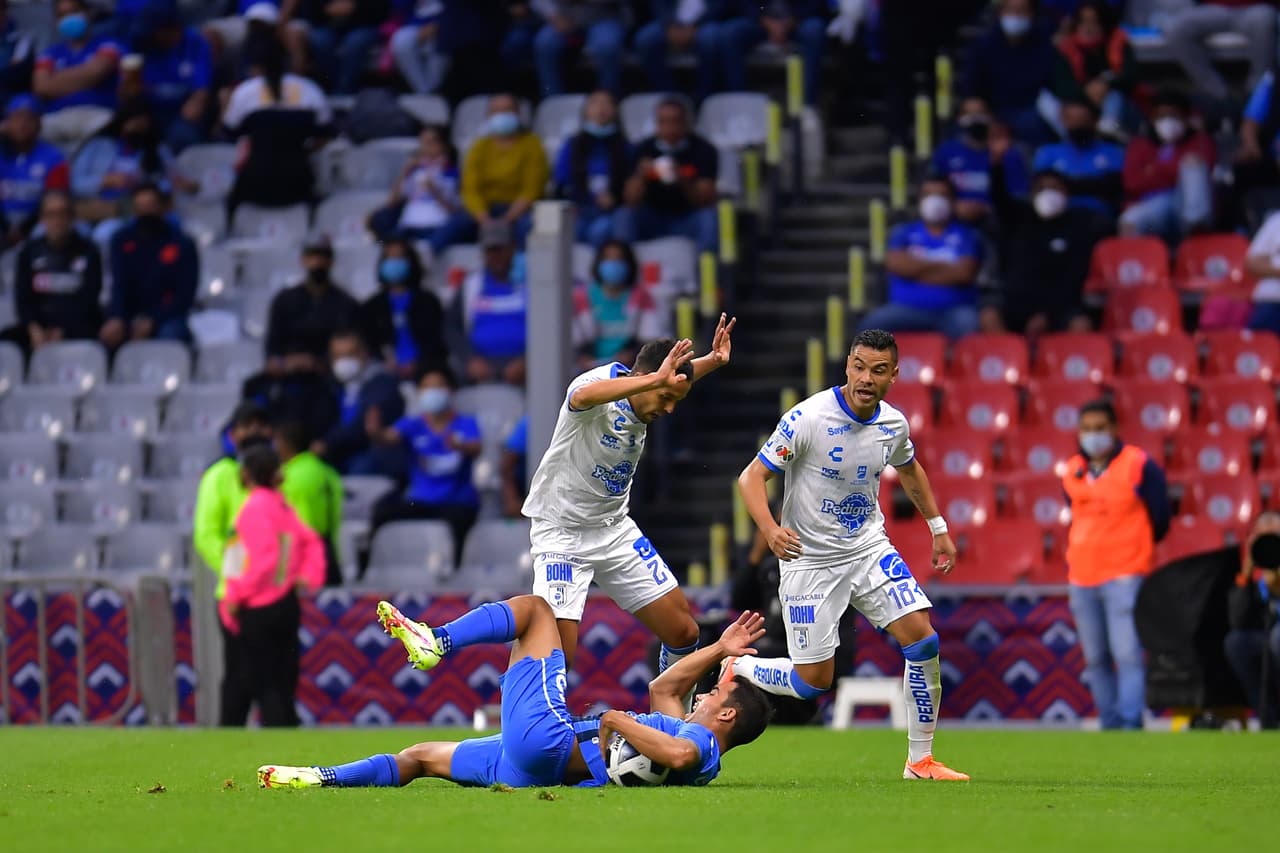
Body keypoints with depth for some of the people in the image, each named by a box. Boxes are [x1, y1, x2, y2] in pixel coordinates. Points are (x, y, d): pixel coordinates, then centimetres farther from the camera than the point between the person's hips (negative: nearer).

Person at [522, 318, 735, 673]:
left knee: (683, 631, 4)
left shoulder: (649, 395, -4)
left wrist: (712, 361, 0)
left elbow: (679, 377, 21)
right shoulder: (599, 382, -25)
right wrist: (656, 378, -58)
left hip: (615, 528, 7)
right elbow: (583, 397, -52)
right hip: (561, 533, -7)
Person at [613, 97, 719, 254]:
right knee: (623, 216, -26)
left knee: (711, 217, -32)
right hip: (653, 220, 2)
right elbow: (631, 200, -9)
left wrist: (684, 182, -33)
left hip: (689, 221, -1)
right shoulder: (646, 150, -5)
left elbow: (706, 201, -14)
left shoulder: (703, 150, -8)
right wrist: (640, 177, -30)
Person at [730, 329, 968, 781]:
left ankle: (920, 760, 1)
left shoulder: (894, 424, -2)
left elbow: (909, 468, 21)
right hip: (810, 558, -5)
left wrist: (938, 527, 22)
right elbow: (752, 476, -18)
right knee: (813, 682, -5)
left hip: (869, 548, 5)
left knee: (923, 640, -11)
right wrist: (770, 529, -35)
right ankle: (734, 667, 25)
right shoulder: (808, 418, -20)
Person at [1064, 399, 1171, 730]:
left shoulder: (1140, 466, -3)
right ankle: (1110, 725, 14)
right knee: (1095, 659, 7)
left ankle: (1131, 723, -16)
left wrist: (1132, 549, 9)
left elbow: (1159, 522, 2)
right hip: (1082, 578, 6)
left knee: (1127, 654, -14)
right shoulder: (1073, 472, 12)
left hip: (1124, 577, -6)